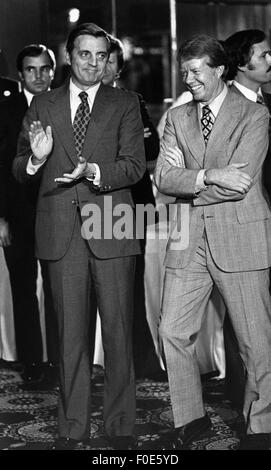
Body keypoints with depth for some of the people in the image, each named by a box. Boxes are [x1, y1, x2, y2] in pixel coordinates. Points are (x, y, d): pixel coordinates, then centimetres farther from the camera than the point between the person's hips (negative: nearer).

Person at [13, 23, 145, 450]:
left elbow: (135, 166, -3)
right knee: (70, 334, 8)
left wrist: (94, 171, -21)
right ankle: (72, 425, 19)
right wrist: (36, 157, -12)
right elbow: (19, 170, 10)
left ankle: (120, 425, 14)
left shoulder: (125, 104, 7)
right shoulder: (42, 106, 12)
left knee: (118, 331, 3)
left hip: (111, 229, -1)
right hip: (61, 232, 2)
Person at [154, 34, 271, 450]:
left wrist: (188, 188, -6)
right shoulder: (177, 118, 12)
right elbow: (163, 177, 0)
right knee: (173, 332, 5)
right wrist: (207, 176, -17)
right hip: (189, 240, 5)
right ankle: (190, 417, 23)